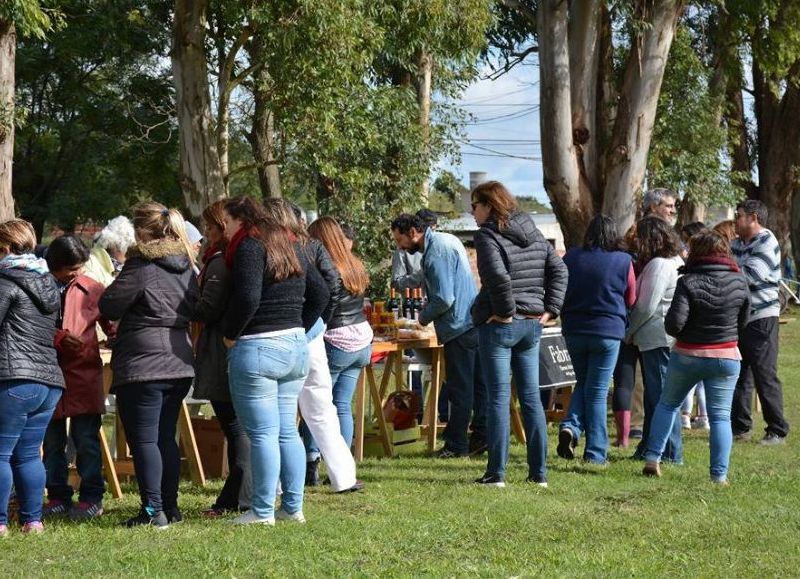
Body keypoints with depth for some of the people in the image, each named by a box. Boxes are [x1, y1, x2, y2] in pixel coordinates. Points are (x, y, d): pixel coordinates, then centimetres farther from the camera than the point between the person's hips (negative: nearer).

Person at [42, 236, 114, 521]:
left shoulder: (91, 289, 2)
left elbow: (110, 322, 11)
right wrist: (58, 337, -18)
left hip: (84, 377, 0)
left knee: (87, 440, 0)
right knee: (52, 441, 9)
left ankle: (91, 498, 7)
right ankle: (58, 496, 19)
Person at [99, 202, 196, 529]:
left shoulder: (141, 265, -12)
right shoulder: (185, 265, 10)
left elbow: (109, 306, -11)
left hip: (142, 364, -8)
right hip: (179, 364, 8)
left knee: (143, 439, -3)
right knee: (166, 437, 14)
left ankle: (153, 511, -7)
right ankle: (170, 507, 16)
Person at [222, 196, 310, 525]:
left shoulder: (249, 246, -9)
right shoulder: (288, 246, 17)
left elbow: (247, 299, -20)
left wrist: (230, 335, -7)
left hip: (257, 348, -8)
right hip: (296, 344, 9)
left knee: (262, 433, -5)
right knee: (288, 431, 12)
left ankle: (263, 511, -1)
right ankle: (293, 506, 14)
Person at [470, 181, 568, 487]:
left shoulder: (487, 235, -11)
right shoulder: (533, 233, 11)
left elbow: (497, 276, -26)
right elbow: (558, 269, 11)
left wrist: (506, 311, -15)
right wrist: (550, 309, 8)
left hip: (499, 324, -7)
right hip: (531, 324, 7)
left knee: (498, 397, -2)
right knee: (531, 397, 11)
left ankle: (496, 472, -1)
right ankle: (539, 472, 13)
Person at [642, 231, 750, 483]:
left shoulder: (689, 282, -14)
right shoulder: (739, 282, -2)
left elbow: (674, 324, -19)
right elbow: (743, 322, 8)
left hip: (688, 355, -1)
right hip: (726, 358, 1)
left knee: (667, 404, 18)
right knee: (720, 416, 5)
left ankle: (652, 459, 15)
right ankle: (719, 475, 0)